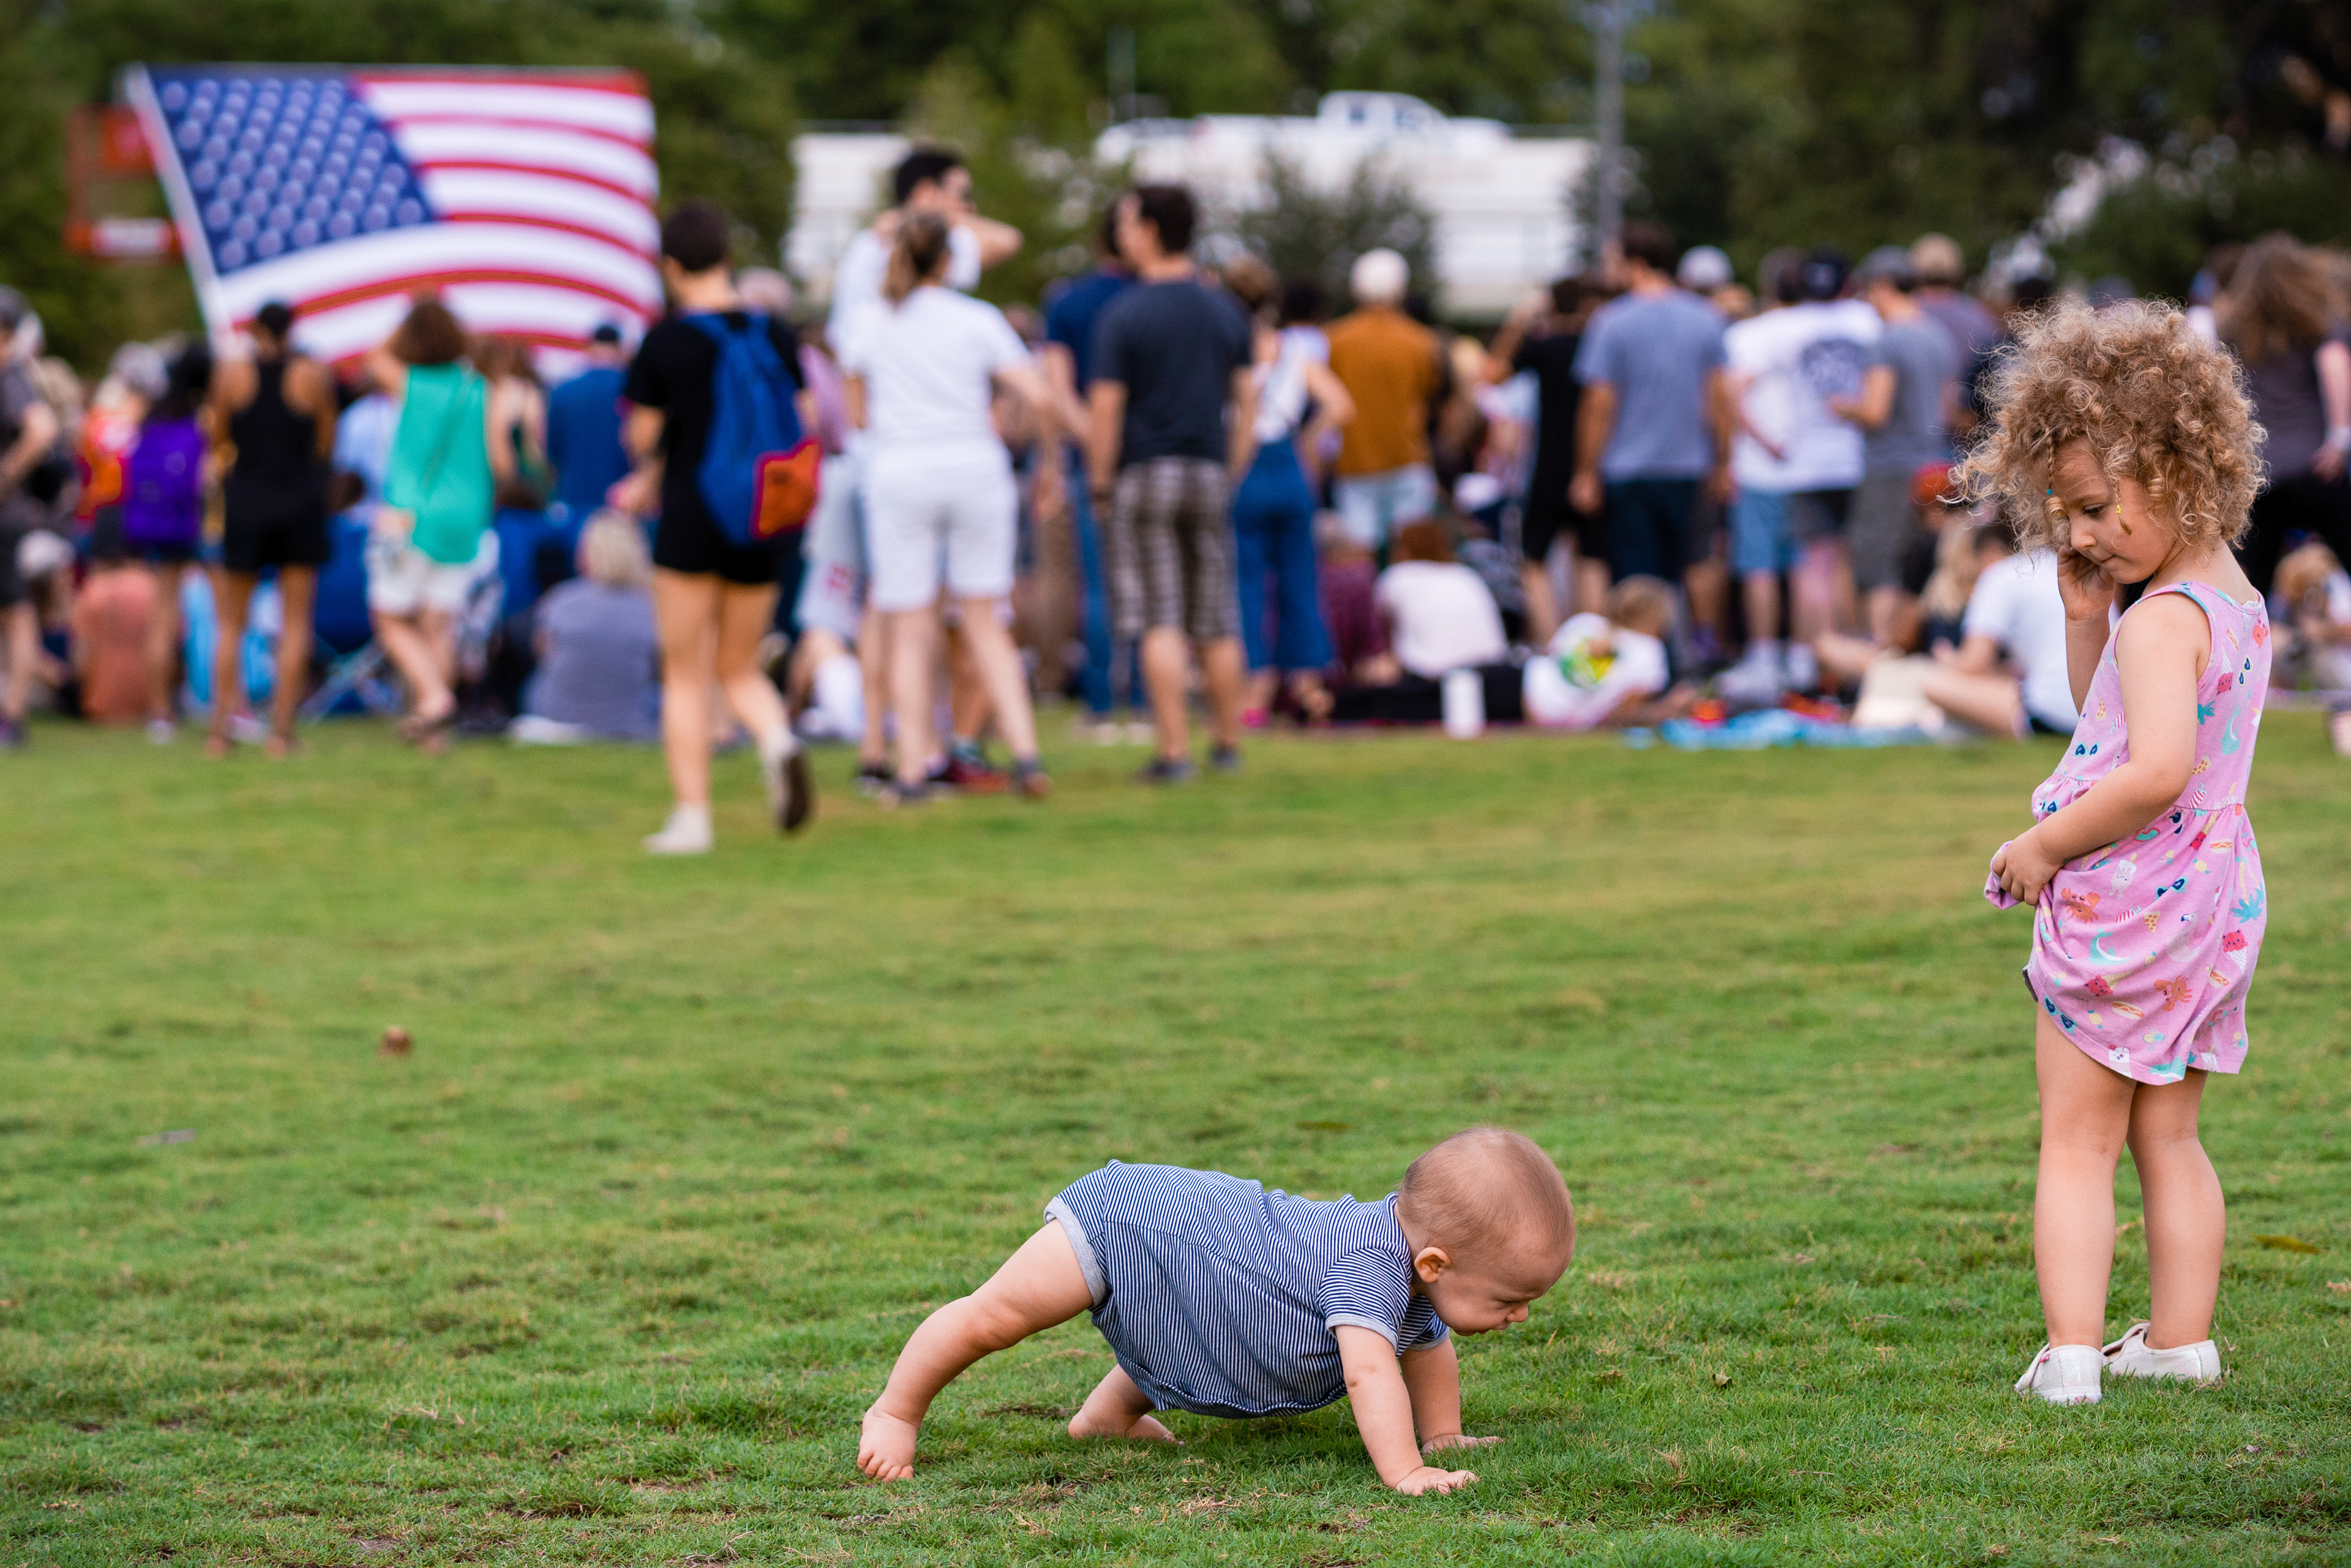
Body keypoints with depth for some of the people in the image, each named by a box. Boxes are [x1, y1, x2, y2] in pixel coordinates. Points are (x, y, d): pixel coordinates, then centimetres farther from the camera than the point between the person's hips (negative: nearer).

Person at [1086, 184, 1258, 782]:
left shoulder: (1123, 316, -8)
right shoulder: (1225, 311, 6)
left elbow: (1105, 407, -11)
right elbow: (1247, 400, 8)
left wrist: (1101, 485, -2)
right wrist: (1232, 472, 15)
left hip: (1144, 473, -4)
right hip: (1208, 471, 4)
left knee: (1161, 624, -5)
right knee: (1216, 623, 12)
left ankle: (1174, 750, -8)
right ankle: (1229, 743, 18)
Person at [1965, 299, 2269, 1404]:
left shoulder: (2162, 619, -21)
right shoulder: (2235, 601, 9)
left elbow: (2156, 770, -33)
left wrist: (2044, 845, -21)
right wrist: (2083, 615, 7)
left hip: (2125, 905, -9)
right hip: (2213, 904, 9)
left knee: (2078, 1141, -1)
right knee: (2167, 1139, 17)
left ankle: (2070, 1353, -4)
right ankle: (2180, 1340, 20)